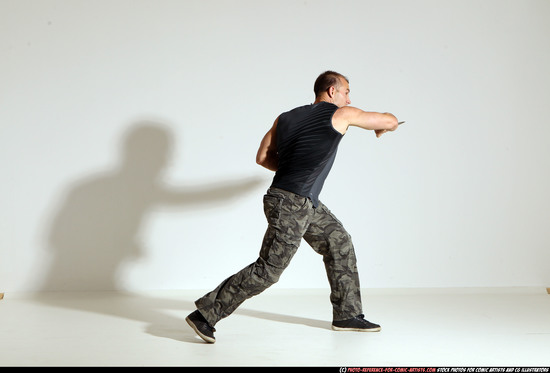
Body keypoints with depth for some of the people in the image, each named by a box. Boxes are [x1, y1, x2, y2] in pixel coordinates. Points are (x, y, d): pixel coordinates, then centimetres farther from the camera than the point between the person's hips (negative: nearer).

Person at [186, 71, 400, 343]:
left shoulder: (285, 118, 12)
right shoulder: (341, 114, -3)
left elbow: (263, 158, 9)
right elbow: (391, 121, 8)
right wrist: (381, 128, 31)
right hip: (290, 205, -9)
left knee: (340, 243, 17)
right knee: (268, 270, -7)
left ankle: (347, 315, 24)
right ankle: (205, 314, -3)